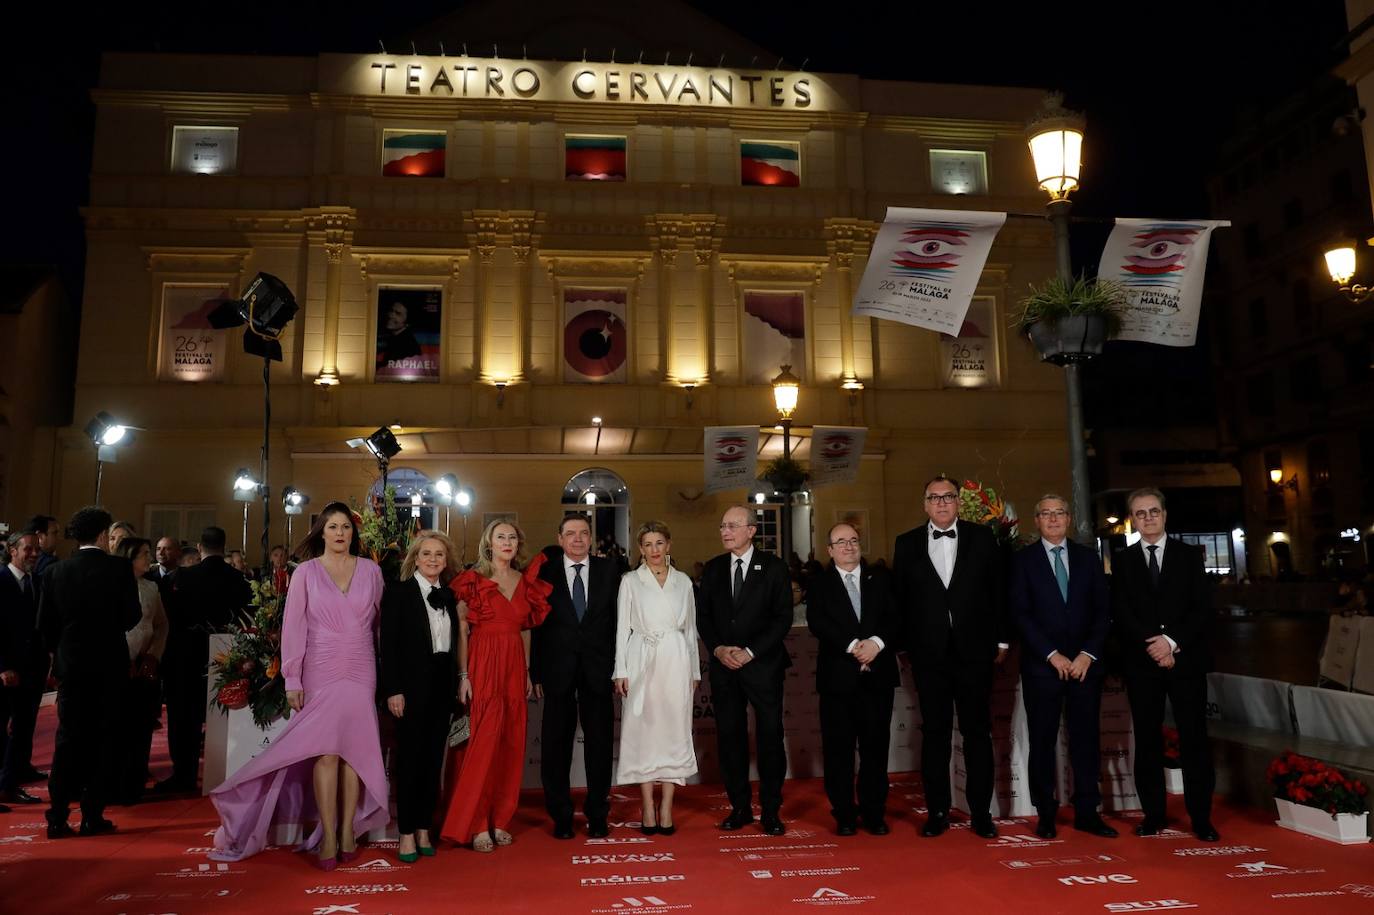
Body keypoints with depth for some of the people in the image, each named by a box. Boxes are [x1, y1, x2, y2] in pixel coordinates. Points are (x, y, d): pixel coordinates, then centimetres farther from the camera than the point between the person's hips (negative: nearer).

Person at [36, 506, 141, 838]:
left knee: (68, 741, 11)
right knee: (102, 742, 6)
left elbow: (44, 624, 2)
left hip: (70, 665, 3)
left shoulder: (57, 571, 0)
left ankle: (58, 818, 11)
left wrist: (62, 652, 18)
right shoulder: (119, 568, -10)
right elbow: (131, 617, -9)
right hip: (109, 665, -3)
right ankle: (92, 817, 10)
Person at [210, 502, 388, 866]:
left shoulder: (371, 570, 5)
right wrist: (292, 679, -4)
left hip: (361, 671, 2)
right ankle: (328, 836, 2)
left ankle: (348, 830, 13)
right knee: (325, 752, -5)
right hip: (321, 671, -1)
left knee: (355, 749, 4)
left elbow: (379, 620, 8)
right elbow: (293, 627, 0)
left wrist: (384, 672, 4)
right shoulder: (306, 572, 1)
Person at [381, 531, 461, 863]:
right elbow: (389, 643, -9)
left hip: (443, 686, 5)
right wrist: (393, 689, -14)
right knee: (409, 758, 2)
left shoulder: (449, 595, 10)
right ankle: (407, 834, 11)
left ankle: (424, 829, 18)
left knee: (433, 758, 9)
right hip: (412, 685, -5)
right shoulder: (398, 591, -5)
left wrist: (456, 684, 5)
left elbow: (453, 643, 10)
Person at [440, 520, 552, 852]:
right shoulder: (473, 580, -2)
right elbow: (462, 630, -4)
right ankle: (475, 824, 5)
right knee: (485, 741, -5)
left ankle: (499, 820, 17)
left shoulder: (526, 582, 11)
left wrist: (528, 672, 10)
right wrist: (463, 675, -10)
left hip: (515, 666, 5)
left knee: (511, 743, 6)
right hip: (483, 665, -5)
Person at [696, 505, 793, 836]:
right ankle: (740, 807, 18)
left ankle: (771, 811, 12)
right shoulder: (713, 568, 9)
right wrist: (718, 649, -7)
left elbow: (783, 618, -6)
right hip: (723, 666, 3)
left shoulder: (774, 567, -2)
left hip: (763, 665, -3)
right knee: (730, 737, 6)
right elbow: (703, 616, 10)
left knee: (770, 737, 0)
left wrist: (750, 652, -13)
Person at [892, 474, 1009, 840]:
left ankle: (981, 812, 17)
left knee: (978, 732, 7)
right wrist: (903, 645, 1)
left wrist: (1002, 639, 2)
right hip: (929, 654, 0)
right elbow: (899, 598, 4)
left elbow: (998, 590, 4)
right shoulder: (907, 544, 4)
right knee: (934, 733, 8)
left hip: (974, 651, 0)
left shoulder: (982, 538, 3)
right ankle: (937, 811, 17)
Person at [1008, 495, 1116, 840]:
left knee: (1086, 739, 5)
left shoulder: (1088, 558, 10)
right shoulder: (1022, 560, 2)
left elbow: (1102, 611, 6)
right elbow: (1020, 614, -5)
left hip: (1085, 663, 2)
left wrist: (1087, 654, -6)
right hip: (1041, 666, -2)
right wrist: (1052, 655, -12)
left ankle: (1087, 812, 15)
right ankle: (1046, 815, 13)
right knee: (1043, 742, 4)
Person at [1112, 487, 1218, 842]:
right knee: (1147, 740, 4)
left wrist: (1172, 641, -12)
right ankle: (1153, 814, 12)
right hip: (1141, 663, 1)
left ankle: (1201, 817, 8)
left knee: (1194, 739, 0)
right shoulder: (1123, 562, 8)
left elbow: (1203, 608, -1)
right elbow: (1120, 614, 0)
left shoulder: (1189, 555, 7)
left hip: (1186, 659, -1)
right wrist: (1153, 644, -13)